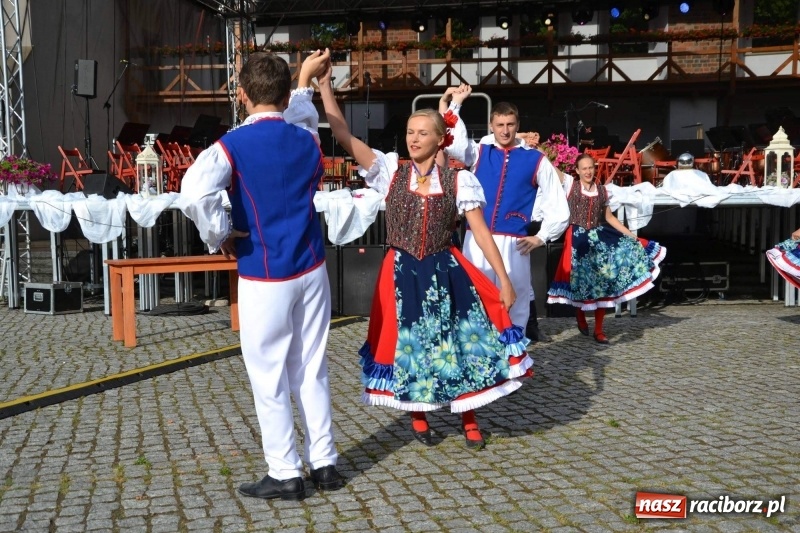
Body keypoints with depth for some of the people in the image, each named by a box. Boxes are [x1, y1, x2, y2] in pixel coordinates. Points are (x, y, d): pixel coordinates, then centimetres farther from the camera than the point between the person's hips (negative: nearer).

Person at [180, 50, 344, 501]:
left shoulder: (233, 145, -11)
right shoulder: (307, 140, 5)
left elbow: (195, 192, -28)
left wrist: (219, 236, -13)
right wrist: (304, 80, 43)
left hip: (264, 277, -5)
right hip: (312, 270, 5)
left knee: (270, 378, 6)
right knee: (313, 370, 14)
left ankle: (286, 475, 14)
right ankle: (325, 463, 22)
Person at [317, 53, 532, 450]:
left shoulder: (458, 181, -2)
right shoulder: (390, 171, -1)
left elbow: (481, 232, -3)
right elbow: (344, 136, -8)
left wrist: (504, 279, -7)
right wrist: (325, 86, -15)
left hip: (445, 272, 0)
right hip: (402, 273, 1)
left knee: (459, 339, 4)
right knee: (409, 342, 9)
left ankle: (469, 420, 23)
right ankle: (418, 416, 31)